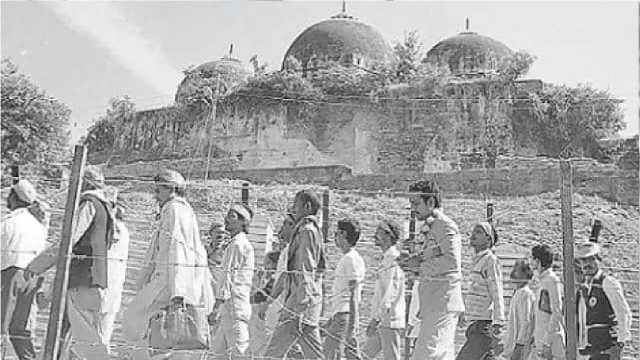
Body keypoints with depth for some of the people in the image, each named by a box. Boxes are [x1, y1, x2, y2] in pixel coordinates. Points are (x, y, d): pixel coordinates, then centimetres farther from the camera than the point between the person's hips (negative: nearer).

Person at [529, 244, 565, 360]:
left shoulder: (552, 280, -13)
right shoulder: (541, 280, 15)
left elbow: (557, 312, -18)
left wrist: (546, 342, -20)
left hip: (551, 337, -9)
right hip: (540, 338, 9)